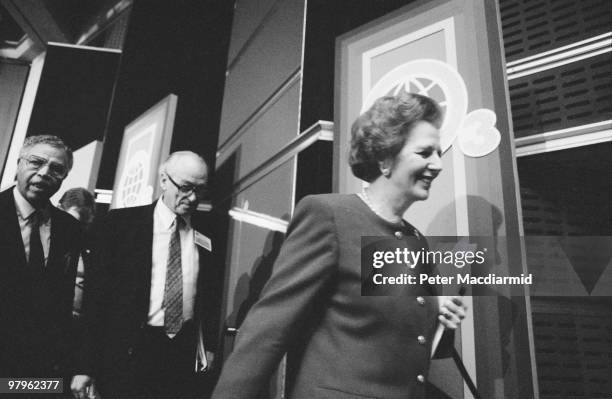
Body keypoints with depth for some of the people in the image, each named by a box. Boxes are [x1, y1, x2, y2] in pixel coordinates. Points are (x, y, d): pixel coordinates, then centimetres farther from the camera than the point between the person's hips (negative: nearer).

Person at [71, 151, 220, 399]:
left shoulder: (207, 237, 4)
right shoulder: (120, 223, -3)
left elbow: (209, 295, 9)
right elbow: (96, 292, -5)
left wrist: (208, 348, 5)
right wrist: (86, 365, -7)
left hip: (184, 353, 3)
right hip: (127, 352, -2)